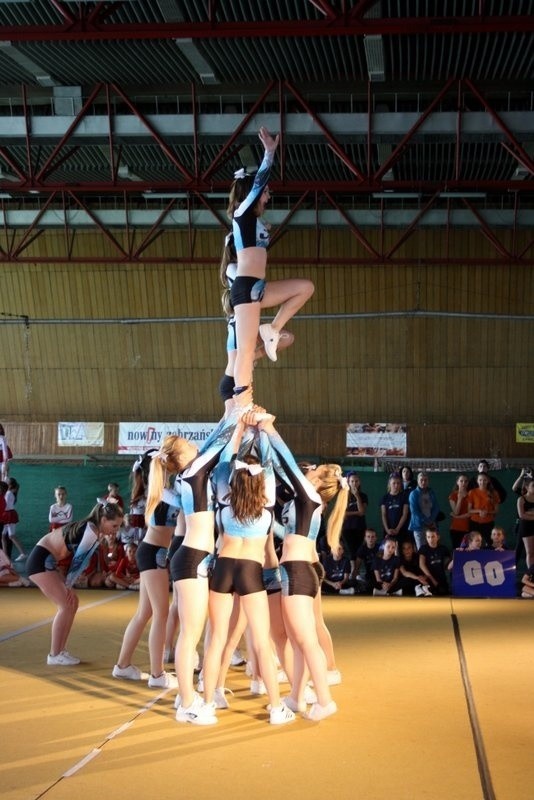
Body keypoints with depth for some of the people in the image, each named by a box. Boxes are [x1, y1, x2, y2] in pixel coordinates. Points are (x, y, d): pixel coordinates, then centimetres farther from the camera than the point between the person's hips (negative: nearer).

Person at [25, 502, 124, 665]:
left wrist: (67, 586, 5)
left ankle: (60, 650, 16)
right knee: (66, 605, -9)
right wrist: (68, 586, -5)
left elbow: (80, 560, 11)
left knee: (71, 603, 11)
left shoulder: (90, 528, 11)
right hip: (40, 561, -10)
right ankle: (54, 655, -3)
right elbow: (79, 560, -14)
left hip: (46, 562, 10)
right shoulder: (92, 531, -18)